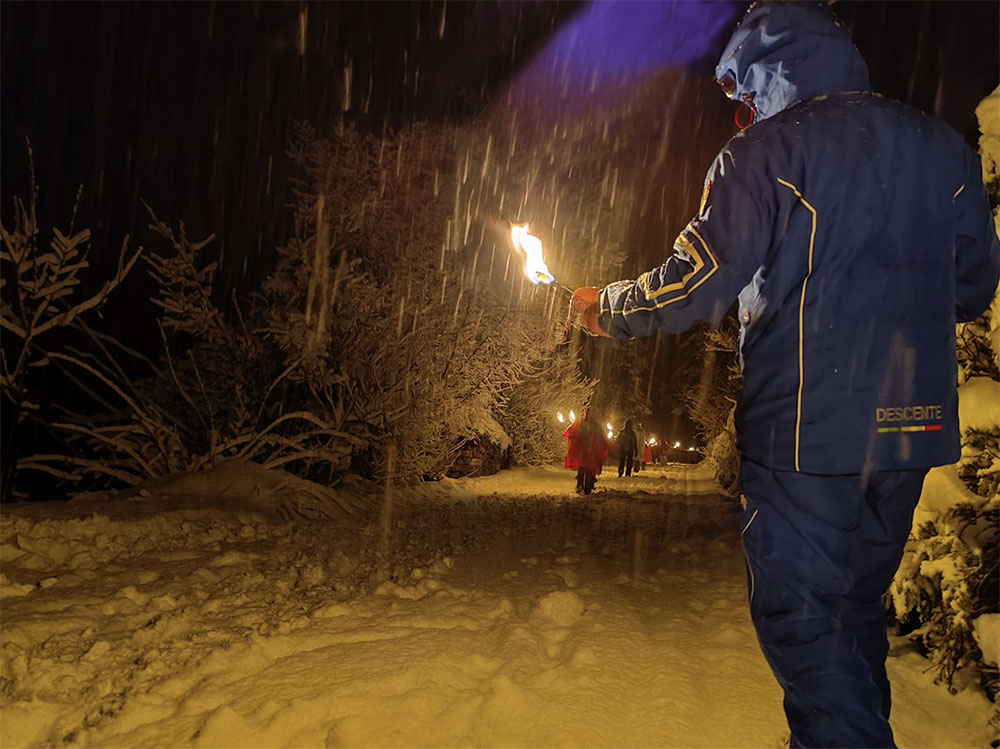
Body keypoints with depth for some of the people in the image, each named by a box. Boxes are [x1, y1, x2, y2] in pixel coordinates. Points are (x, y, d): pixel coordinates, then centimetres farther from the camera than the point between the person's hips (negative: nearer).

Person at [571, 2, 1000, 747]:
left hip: (803, 431, -7)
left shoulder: (765, 154, -9)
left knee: (804, 621, 4)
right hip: (912, 429, 7)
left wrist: (607, 307, 4)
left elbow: (698, 285, -13)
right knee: (858, 607, 22)